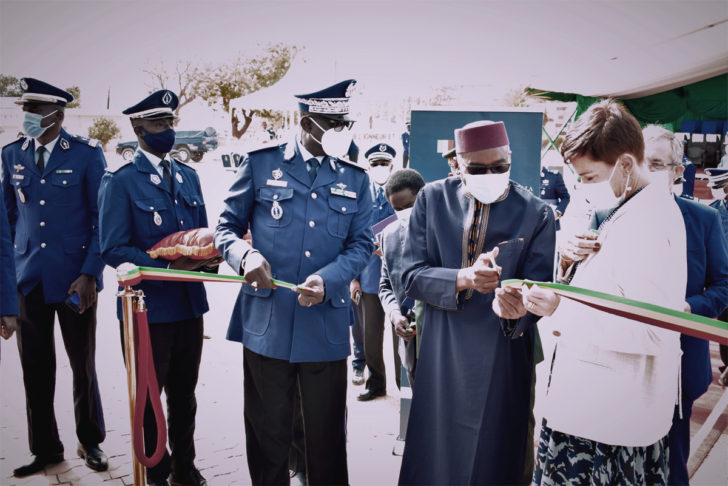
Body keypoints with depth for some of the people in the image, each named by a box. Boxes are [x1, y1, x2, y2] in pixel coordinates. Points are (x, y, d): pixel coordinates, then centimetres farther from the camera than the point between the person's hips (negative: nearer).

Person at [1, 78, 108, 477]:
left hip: (74, 279, -3)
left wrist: (90, 273, -12)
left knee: (83, 365, 10)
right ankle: (45, 448, 27)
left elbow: (102, 218, -5)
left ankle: (89, 442, 29)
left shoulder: (86, 154, -5)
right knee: (35, 368, 10)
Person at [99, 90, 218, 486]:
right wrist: (168, 268, -24)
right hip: (147, 308, -5)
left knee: (184, 395, 20)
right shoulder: (120, 182, -10)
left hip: (190, 305, 6)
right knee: (147, 399, 13)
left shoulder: (188, 176, 9)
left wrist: (209, 257, -8)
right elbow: (113, 250, -15)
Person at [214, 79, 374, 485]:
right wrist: (245, 255, -17)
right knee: (268, 433, 14)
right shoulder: (261, 164, 2)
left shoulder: (355, 179, 8)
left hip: (326, 327, 2)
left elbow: (361, 244, 4)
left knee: (327, 436, 13)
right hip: (266, 325, -1)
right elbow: (227, 227, 6)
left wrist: (327, 280, -15)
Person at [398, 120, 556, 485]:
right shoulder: (432, 199, 1)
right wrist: (463, 279, -22)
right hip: (441, 356, 1)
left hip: (502, 360, -1)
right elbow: (412, 274, -4)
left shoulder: (536, 213, -3)